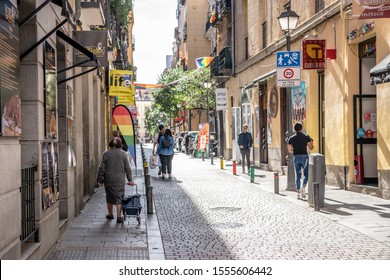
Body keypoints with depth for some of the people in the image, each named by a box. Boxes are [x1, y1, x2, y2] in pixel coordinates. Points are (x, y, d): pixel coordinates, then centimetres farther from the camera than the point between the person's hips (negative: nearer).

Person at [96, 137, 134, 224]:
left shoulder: (106, 154, -3)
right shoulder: (124, 154, 0)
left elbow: (102, 168, -3)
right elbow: (127, 168, 3)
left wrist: (99, 179, 4)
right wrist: (130, 179, 10)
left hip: (109, 180, 0)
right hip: (120, 180, 0)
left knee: (110, 197, 15)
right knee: (119, 197, 4)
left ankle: (110, 214, 27)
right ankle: (119, 217, -1)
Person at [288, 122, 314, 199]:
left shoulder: (291, 138, 4)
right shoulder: (306, 137, -4)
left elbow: (289, 150, 6)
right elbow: (311, 148, -2)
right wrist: (311, 142, 18)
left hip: (296, 158, 3)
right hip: (304, 157, -2)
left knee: (298, 175, 11)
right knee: (306, 174, 7)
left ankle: (298, 191, 10)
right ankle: (303, 187, -18)